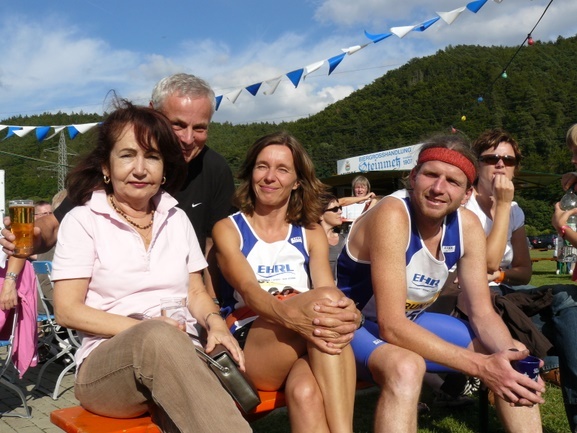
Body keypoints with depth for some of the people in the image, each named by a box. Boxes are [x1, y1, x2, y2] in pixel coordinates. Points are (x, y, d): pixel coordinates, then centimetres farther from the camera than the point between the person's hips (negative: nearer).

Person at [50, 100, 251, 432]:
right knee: (158, 337, -38)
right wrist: (144, 328, -16)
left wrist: (216, 323, -6)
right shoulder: (82, 220, 4)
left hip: (179, 358, 3)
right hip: (106, 362, -2)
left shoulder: (177, 218, 16)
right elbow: (68, 311, -2)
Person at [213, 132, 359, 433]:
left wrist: (350, 315, -29)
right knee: (327, 296, -33)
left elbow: (331, 297, -1)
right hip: (248, 345, -2)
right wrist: (289, 314, -37)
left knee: (305, 392, -38)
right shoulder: (228, 229, 7)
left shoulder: (311, 234, 16)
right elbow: (249, 290, -13)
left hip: (306, 347, 2)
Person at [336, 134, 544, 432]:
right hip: (357, 326, -7)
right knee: (406, 367, -39)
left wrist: (512, 357, -24)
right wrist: (481, 366, -37)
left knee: (511, 367, 1)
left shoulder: (467, 226, -8)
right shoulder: (391, 215, -29)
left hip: (411, 322, 7)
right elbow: (391, 326, -32)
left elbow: (482, 313, -3)